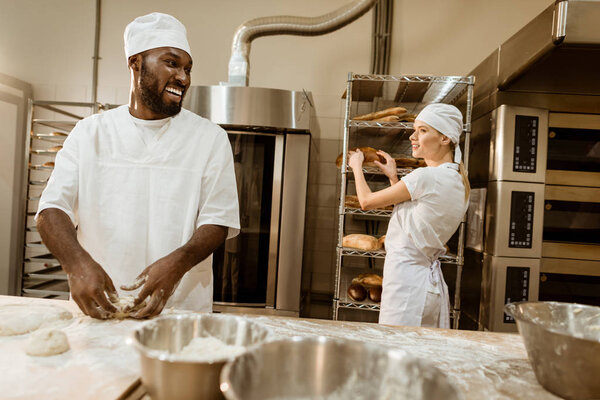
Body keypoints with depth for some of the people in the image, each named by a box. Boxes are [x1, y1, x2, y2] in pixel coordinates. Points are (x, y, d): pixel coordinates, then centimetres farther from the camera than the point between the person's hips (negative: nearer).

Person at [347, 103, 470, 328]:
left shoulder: (426, 177, -18)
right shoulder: (457, 181, 10)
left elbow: (367, 201, -7)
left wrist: (357, 166, 10)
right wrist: (394, 178, 19)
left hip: (406, 279, -9)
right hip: (431, 279, 9)